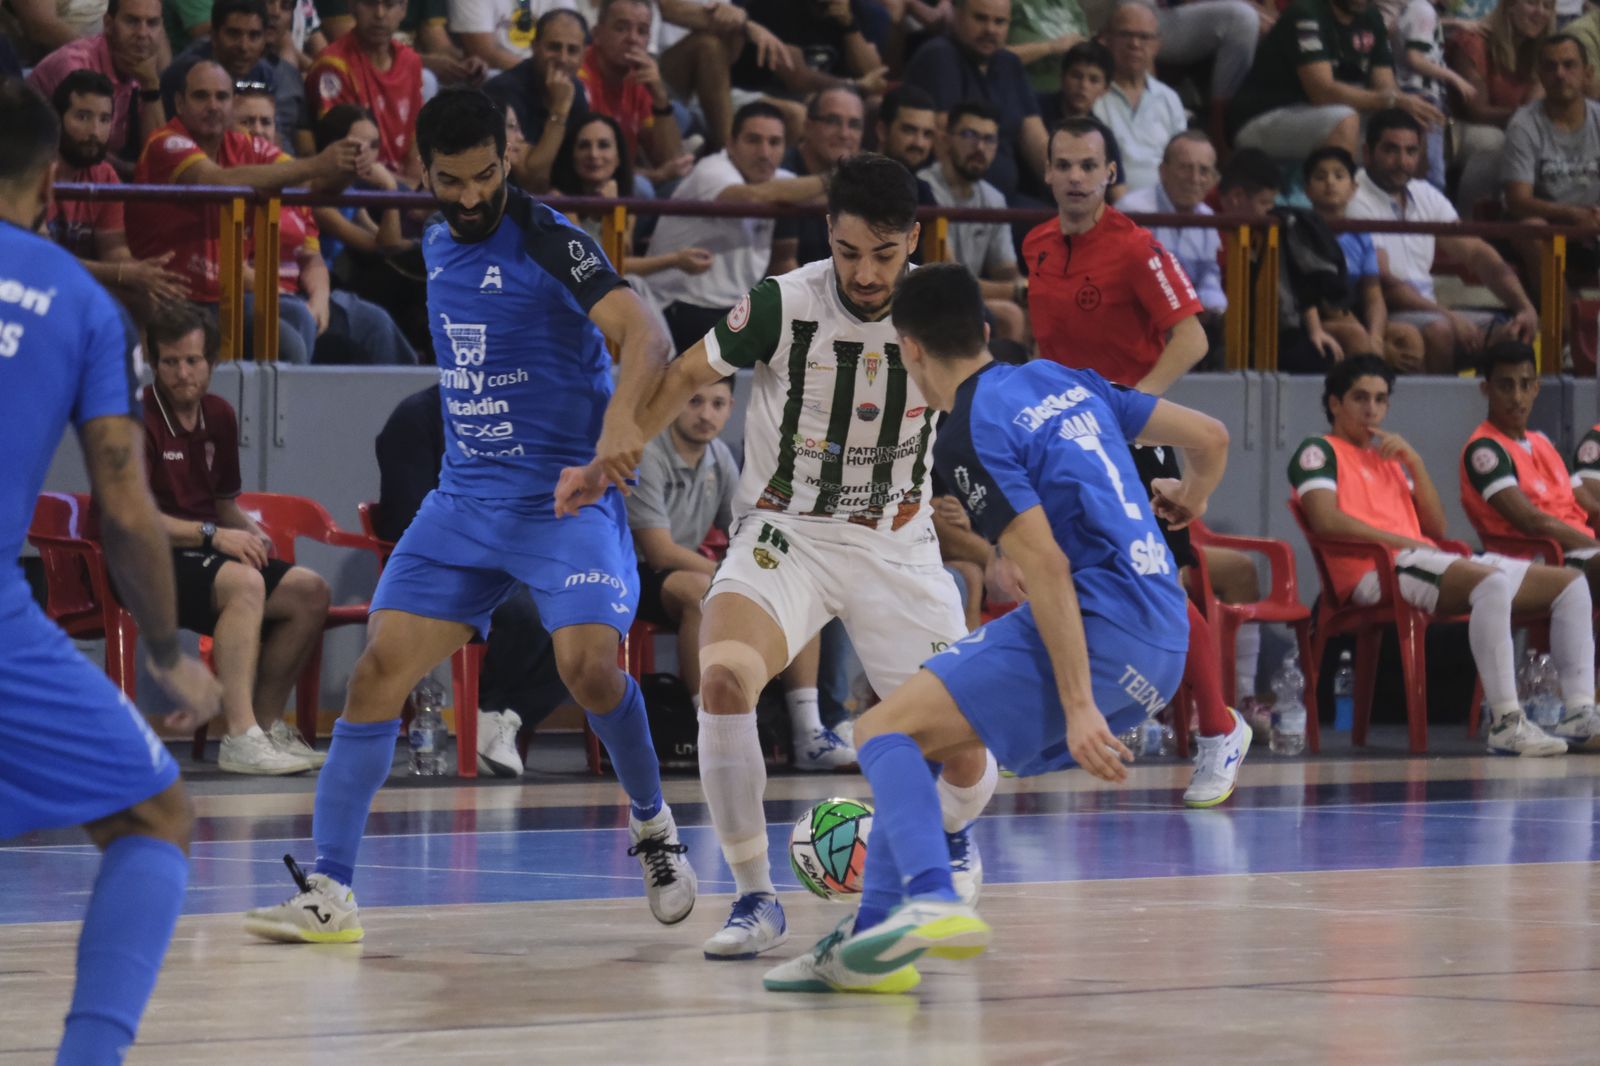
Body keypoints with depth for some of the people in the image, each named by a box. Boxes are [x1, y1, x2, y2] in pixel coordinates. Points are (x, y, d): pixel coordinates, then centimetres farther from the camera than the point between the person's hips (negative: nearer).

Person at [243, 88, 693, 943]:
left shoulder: (550, 241, -12)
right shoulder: (438, 246, 10)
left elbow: (644, 337, -26)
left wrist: (620, 419, -45)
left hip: (566, 498, -6)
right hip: (464, 499, 6)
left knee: (588, 666, -24)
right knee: (378, 669, -8)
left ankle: (652, 823, 6)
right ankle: (329, 892, -7)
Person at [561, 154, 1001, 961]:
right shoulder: (782, 305, -15)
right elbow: (687, 375, 3)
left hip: (897, 545, 2)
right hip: (784, 534, -2)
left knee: (963, 750, -3)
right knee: (723, 677, -31)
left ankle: (951, 835, 38)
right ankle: (755, 899, -18)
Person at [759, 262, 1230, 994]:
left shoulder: (968, 437, -8)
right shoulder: (1063, 380, 16)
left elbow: (1046, 565, -18)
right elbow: (1210, 436, 20)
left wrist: (1079, 707, -21)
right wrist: (1192, 500, 44)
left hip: (1100, 629, -9)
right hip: (1164, 643, 9)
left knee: (886, 729, -11)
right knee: (922, 732, 18)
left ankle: (933, 902, -36)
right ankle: (873, 945, 14)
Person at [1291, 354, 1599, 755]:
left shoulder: (1389, 458, 30)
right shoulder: (1319, 452, 8)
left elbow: (1436, 529, 21)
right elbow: (1326, 519, -11)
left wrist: (1413, 462, 10)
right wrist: (1403, 541, -14)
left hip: (1427, 561, 9)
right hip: (1376, 572, -9)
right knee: (1492, 581, -37)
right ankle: (1506, 722, -43)